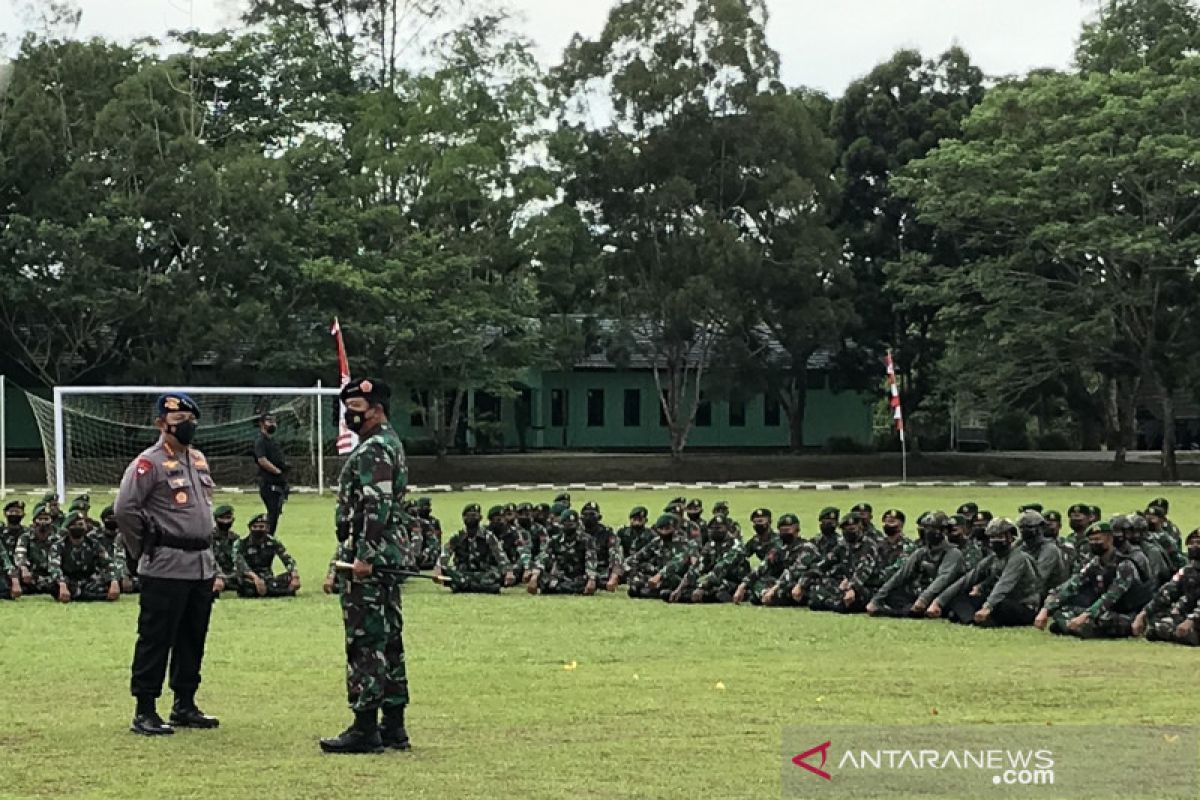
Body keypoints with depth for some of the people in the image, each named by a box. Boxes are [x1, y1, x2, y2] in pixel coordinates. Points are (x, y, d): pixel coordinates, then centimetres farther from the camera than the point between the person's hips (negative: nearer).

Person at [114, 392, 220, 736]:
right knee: (155, 639, -5)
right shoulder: (149, 463, -11)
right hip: (166, 568, -8)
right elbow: (124, 508, -16)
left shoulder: (199, 460, 14)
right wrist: (143, 550, -9)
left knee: (193, 640, 13)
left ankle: (185, 706, 22)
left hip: (202, 564, 8)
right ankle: (145, 712, -1)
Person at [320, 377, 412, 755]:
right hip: (389, 558, 11)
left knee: (365, 643, -8)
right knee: (388, 641, 12)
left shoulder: (373, 450, -14)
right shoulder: (389, 444, 19)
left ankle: (365, 728, -7)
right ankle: (393, 727, 16)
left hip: (368, 560, -11)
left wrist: (364, 556, -25)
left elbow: (376, 507, -23)